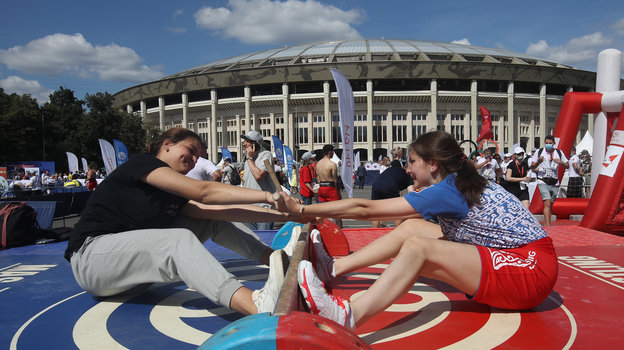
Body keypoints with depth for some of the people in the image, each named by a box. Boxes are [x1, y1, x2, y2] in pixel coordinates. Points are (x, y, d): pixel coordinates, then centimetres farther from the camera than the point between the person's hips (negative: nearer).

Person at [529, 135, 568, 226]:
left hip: (554, 183, 4)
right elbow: (532, 167, 3)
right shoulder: (539, 152, 1)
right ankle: (548, 226, -21)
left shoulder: (559, 152, 8)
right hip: (543, 182, -3)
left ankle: (545, 224, 22)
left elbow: (567, 166, 12)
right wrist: (539, 162, -17)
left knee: (550, 205, 9)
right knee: (547, 203, -17)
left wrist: (560, 162, -9)